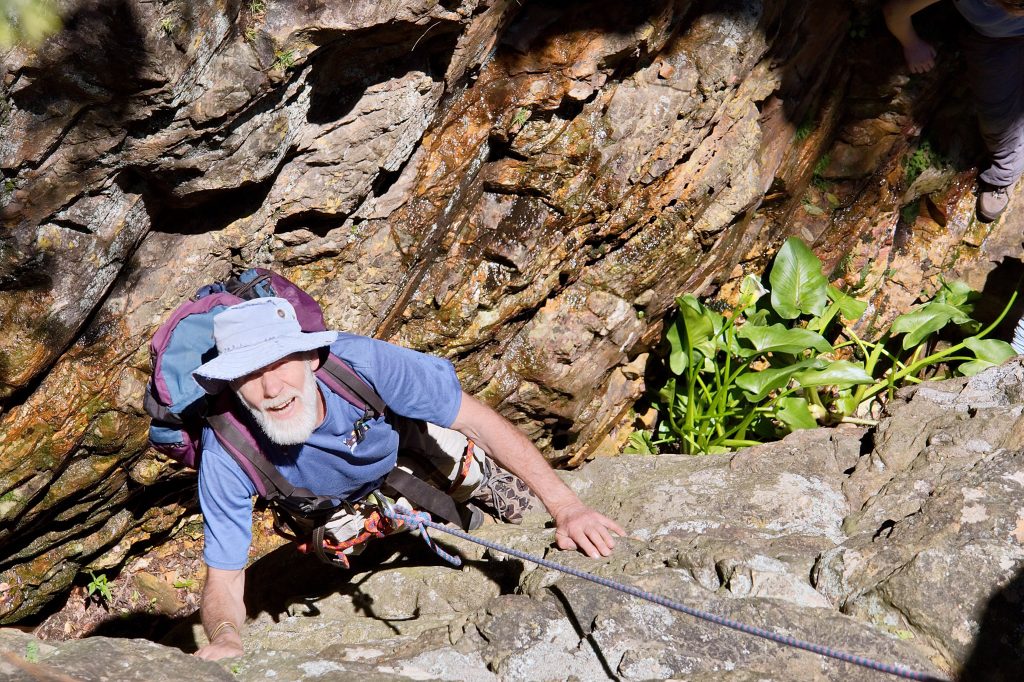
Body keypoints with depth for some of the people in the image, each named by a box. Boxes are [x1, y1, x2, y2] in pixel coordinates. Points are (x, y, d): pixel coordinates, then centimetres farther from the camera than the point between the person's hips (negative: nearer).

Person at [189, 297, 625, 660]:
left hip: (398, 443, -1)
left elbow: (479, 419, -36)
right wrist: (225, 638, -60)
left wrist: (564, 505, -44)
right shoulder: (226, 454, -41)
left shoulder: (359, 360, -42)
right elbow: (223, 580, -35)